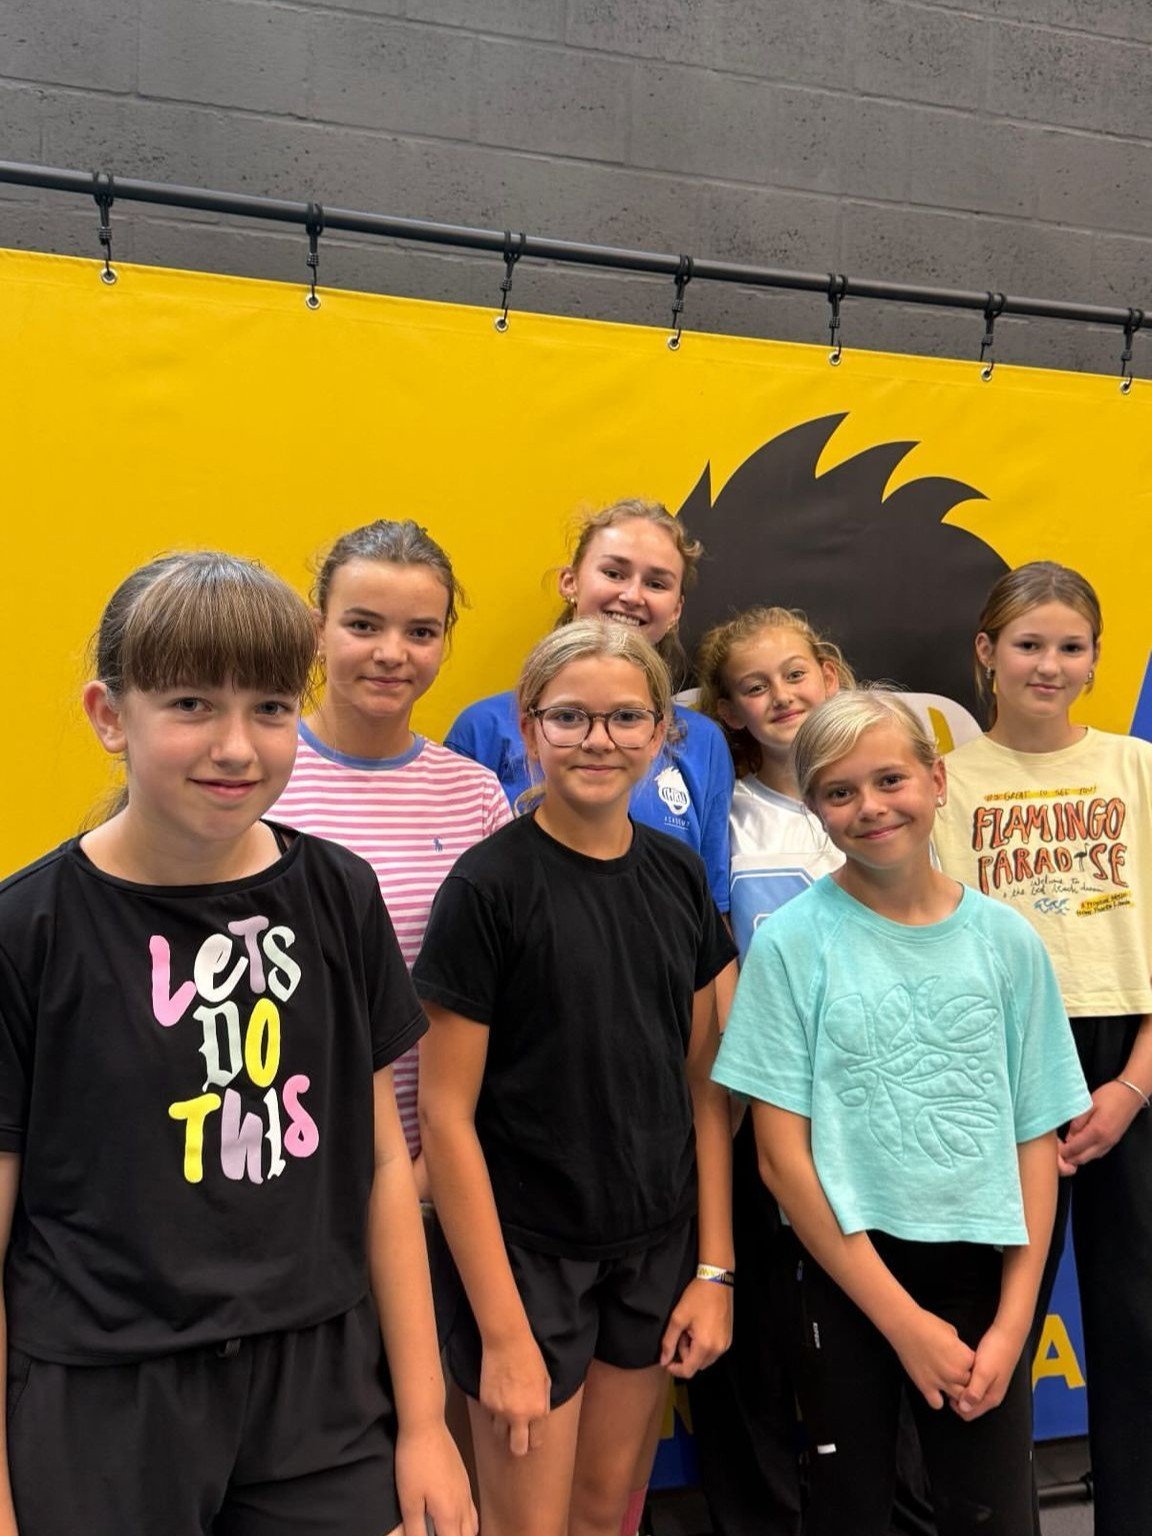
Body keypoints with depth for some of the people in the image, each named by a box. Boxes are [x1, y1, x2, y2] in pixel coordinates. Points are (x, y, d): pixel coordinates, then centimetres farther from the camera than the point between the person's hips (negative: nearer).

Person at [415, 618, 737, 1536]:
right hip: (529, 1251, -5)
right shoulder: (489, 887, -15)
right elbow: (446, 1114, -15)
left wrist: (714, 1266, 2)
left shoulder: (680, 877, 0)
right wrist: (502, 1329, -15)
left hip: (657, 1248, 5)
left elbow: (704, 1086, 5)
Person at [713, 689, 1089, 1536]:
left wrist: (1013, 1320, -5)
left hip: (981, 1273, 2)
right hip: (844, 1276, -2)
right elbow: (783, 1155, -10)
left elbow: (1037, 1141, 3)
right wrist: (902, 1318, -10)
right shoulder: (793, 942, -9)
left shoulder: (1008, 941, -1)